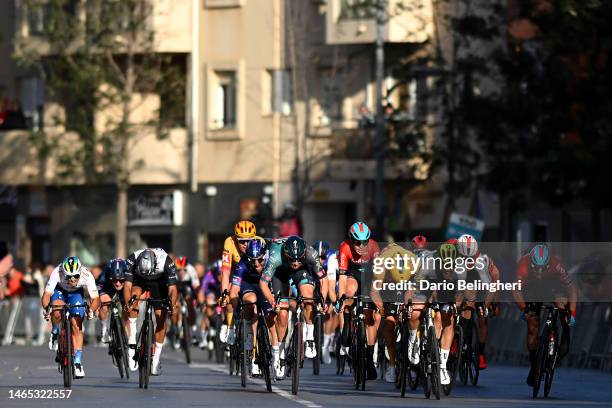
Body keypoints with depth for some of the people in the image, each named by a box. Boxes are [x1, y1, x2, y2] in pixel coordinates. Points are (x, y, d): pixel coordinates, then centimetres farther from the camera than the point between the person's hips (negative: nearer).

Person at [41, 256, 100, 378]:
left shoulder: (86, 275, -34)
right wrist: (46, 308, -57)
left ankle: (78, 363, -5)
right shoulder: (57, 273, -37)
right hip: (60, 290, -1)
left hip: (76, 293, 1)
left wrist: (91, 310, -52)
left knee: (77, 328, -13)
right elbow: (47, 294, -38)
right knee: (57, 312, -33)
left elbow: (95, 298, -31)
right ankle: (55, 333, -1)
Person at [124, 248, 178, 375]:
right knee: (135, 294, -32)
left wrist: (172, 304, -55)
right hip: (138, 280, 0)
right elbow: (127, 285, -37)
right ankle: (132, 344, -29)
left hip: (159, 282, 0)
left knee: (161, 317, -8)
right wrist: (127, 304, -55)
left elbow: (172, 288, -36)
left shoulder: (166, 261, -37)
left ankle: (156, 359, 5)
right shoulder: (132, 260, -36)